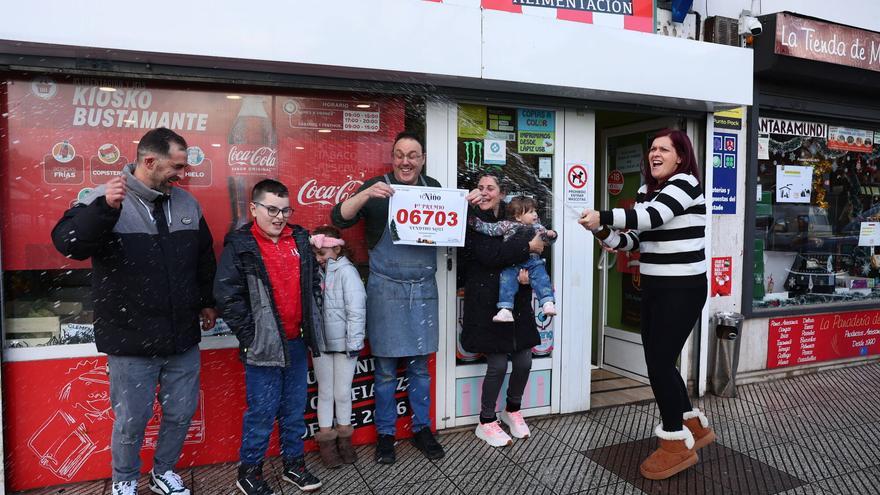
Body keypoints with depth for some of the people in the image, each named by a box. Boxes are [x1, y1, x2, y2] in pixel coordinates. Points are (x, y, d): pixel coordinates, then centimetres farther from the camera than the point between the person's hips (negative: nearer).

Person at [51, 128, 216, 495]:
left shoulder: (187, 203, 5)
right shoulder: (103, 199, -10)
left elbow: (205, 258, 17)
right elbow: (67, 242, -25)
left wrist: (207, 301, 21)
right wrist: (104, 208, -41)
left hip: (183, 339, 5)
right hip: (131, 342, -4)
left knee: (181, 413, 15)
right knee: (131, 421, 10)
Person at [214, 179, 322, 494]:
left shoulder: (300, 239, 7)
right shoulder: (240, 246, -8)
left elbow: (313, 282, 17)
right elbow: (227, 297, -12)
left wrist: (312, 323, 11)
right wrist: (250, 336, -12)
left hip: (296, 342, 5)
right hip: (263, 346, -5)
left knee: (295, 408, 15)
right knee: (262, 411, 4)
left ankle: (294, 464, 32)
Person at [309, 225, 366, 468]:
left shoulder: (346, 271, -10)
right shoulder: (319, 272, 6)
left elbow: (356, 309, -14)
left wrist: (355, 342, -15)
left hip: (343, 343, -4)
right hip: (320, 343, 4)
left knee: (342, 393, 8)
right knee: (325, 392, 12)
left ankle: (344, 438, 27)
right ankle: (326, 440, 25)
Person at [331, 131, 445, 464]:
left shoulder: (434, 188, 8)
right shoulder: (377, 188, -4)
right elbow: (340, 218, -13)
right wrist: (365, 194, -30)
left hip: (423, 289, 3)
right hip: (386, 289, -3)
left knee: (420, 365, 13)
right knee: (386, 368, 7)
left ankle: (422, 429, 28)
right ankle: (385, 433, 23)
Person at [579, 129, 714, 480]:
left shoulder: (686, 182, -11)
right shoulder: (646, 191, 12)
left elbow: (652, 217, -27)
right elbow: (632, 241, 11)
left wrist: (602, 217, -31)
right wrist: (603, 233, -8)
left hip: (682, 289, -8)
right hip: (653, 288, 8)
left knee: (659, 362, -8)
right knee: (657, 361, 13)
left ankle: (677, 443, 10)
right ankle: (695, 426, 33)